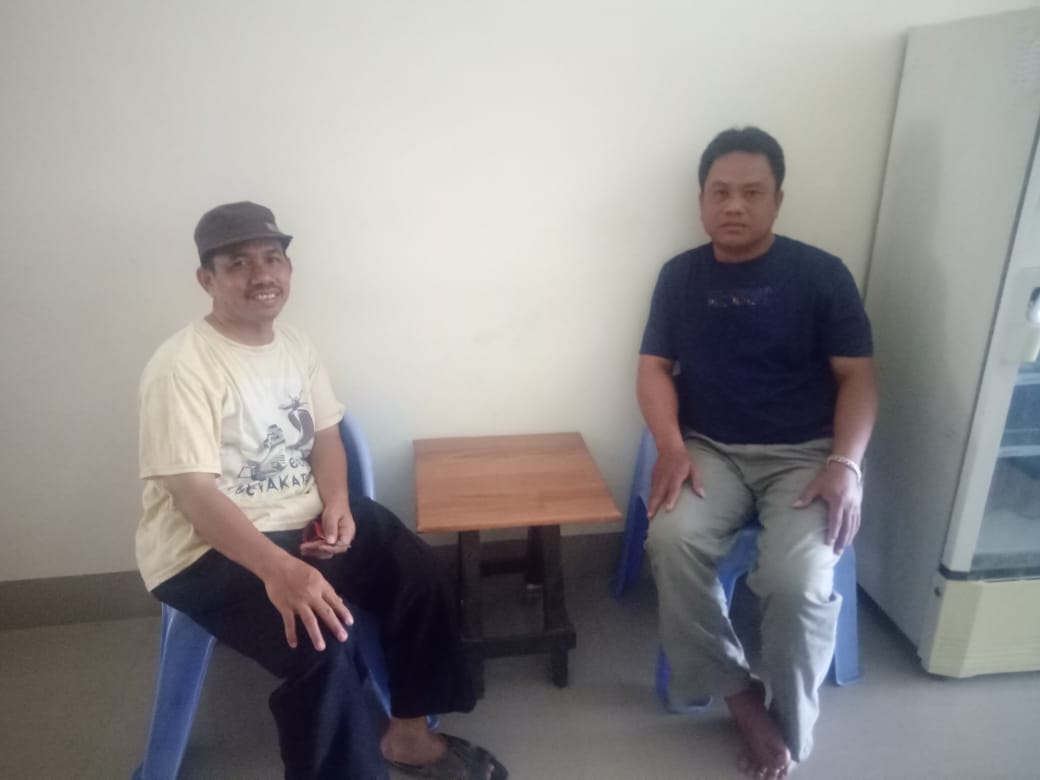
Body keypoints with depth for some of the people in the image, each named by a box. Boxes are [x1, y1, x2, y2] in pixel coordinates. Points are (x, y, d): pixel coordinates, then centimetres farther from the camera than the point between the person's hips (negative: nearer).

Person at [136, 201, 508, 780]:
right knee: (322, 639, -28)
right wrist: (278, 570, -39)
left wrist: (337, 504, -11)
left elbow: (325, 435, 10)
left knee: (418, 571, -2)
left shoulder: (296, 345, 5)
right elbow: (193, 493, -26)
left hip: (302, 518, 8)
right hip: (206, 549, -7)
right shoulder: (182, 368, -19)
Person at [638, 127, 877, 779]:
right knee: (673, 540, -28)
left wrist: (845, 464, -16)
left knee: (798, 579, -27)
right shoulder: (679, 276, 7)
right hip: (711, 450, 2)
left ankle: (788, 726, 2)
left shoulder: (822, 274, 0)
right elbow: (654, 369, 4)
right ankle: (740, 694, -5)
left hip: (806, 454, -1)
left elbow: (858, 377, 0)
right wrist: (672, 447, -14)